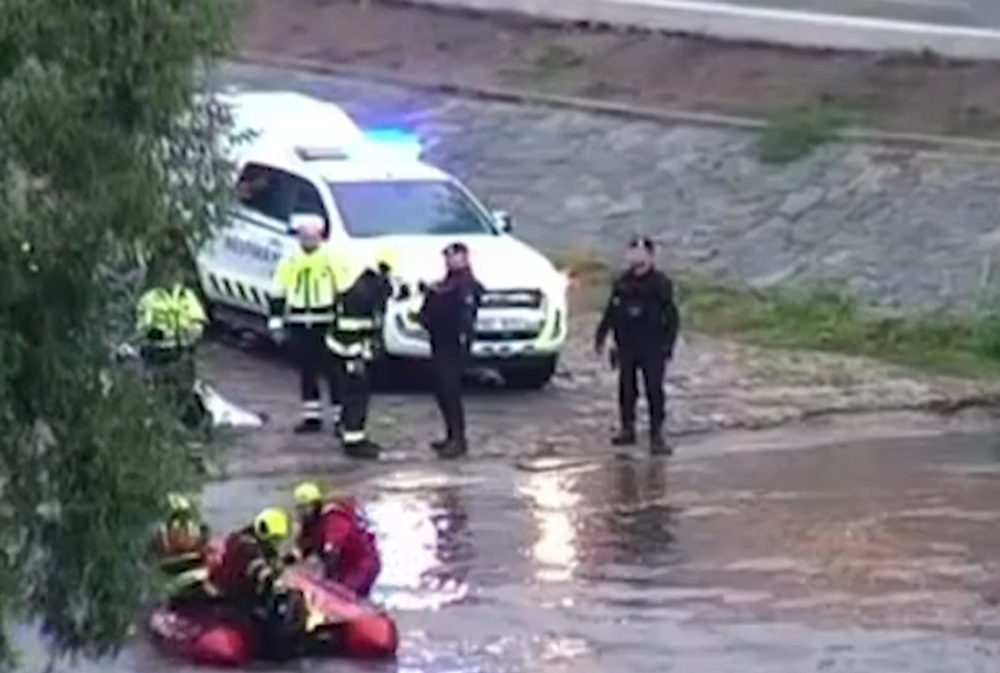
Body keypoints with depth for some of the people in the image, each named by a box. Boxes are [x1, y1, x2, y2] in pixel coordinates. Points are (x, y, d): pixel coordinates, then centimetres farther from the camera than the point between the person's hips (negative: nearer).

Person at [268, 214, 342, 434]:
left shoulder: (332, 259, -3)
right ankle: (311, 417, 18)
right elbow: (278, 293, 10)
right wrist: (276, 323, 6)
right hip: (299, 326, 4)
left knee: (333, 371, -3)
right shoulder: (289, 261, 7)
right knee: (306, 372, 10)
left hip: (326, 325, -4)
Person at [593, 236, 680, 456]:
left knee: (654, 390, -5)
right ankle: (627, 429, 23)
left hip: (652, 348, -4)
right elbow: (611, 312, 14)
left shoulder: (660, 284, -6)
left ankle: (656, 435, -3)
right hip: (626, 345, 4)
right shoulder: (622, 283, 6)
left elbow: (671, 316, -6)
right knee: (626, 388, 11)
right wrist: (601, 336, 12)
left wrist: (667, 344, -12)